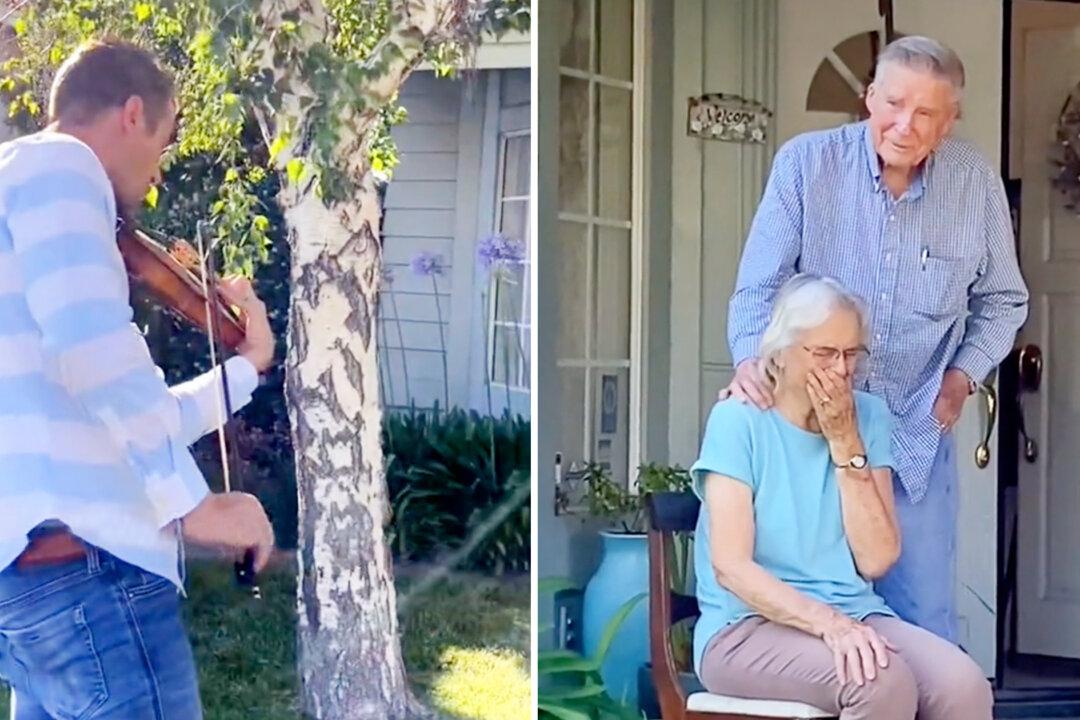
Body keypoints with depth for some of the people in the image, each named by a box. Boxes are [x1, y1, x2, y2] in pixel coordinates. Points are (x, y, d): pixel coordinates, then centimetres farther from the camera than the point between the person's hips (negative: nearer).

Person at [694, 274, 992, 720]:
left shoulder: (870, 417, 7)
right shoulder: (739, 420, -7)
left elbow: (876, 560, -1)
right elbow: (730, 567, -14)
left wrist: (845, 444, -8)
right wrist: (829, 623, -27)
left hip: (856, 615, 4)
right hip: (749, 627, -4)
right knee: (882, 681, -33)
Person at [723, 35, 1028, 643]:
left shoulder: (978, 185, -2)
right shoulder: (805, 164, -8)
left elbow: (1001, 302, 12)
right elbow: (760, 286, -7)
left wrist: (964, 375, -1)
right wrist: (753, 357, -25)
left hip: (918, 434, 1)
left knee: (925, 615, 6)